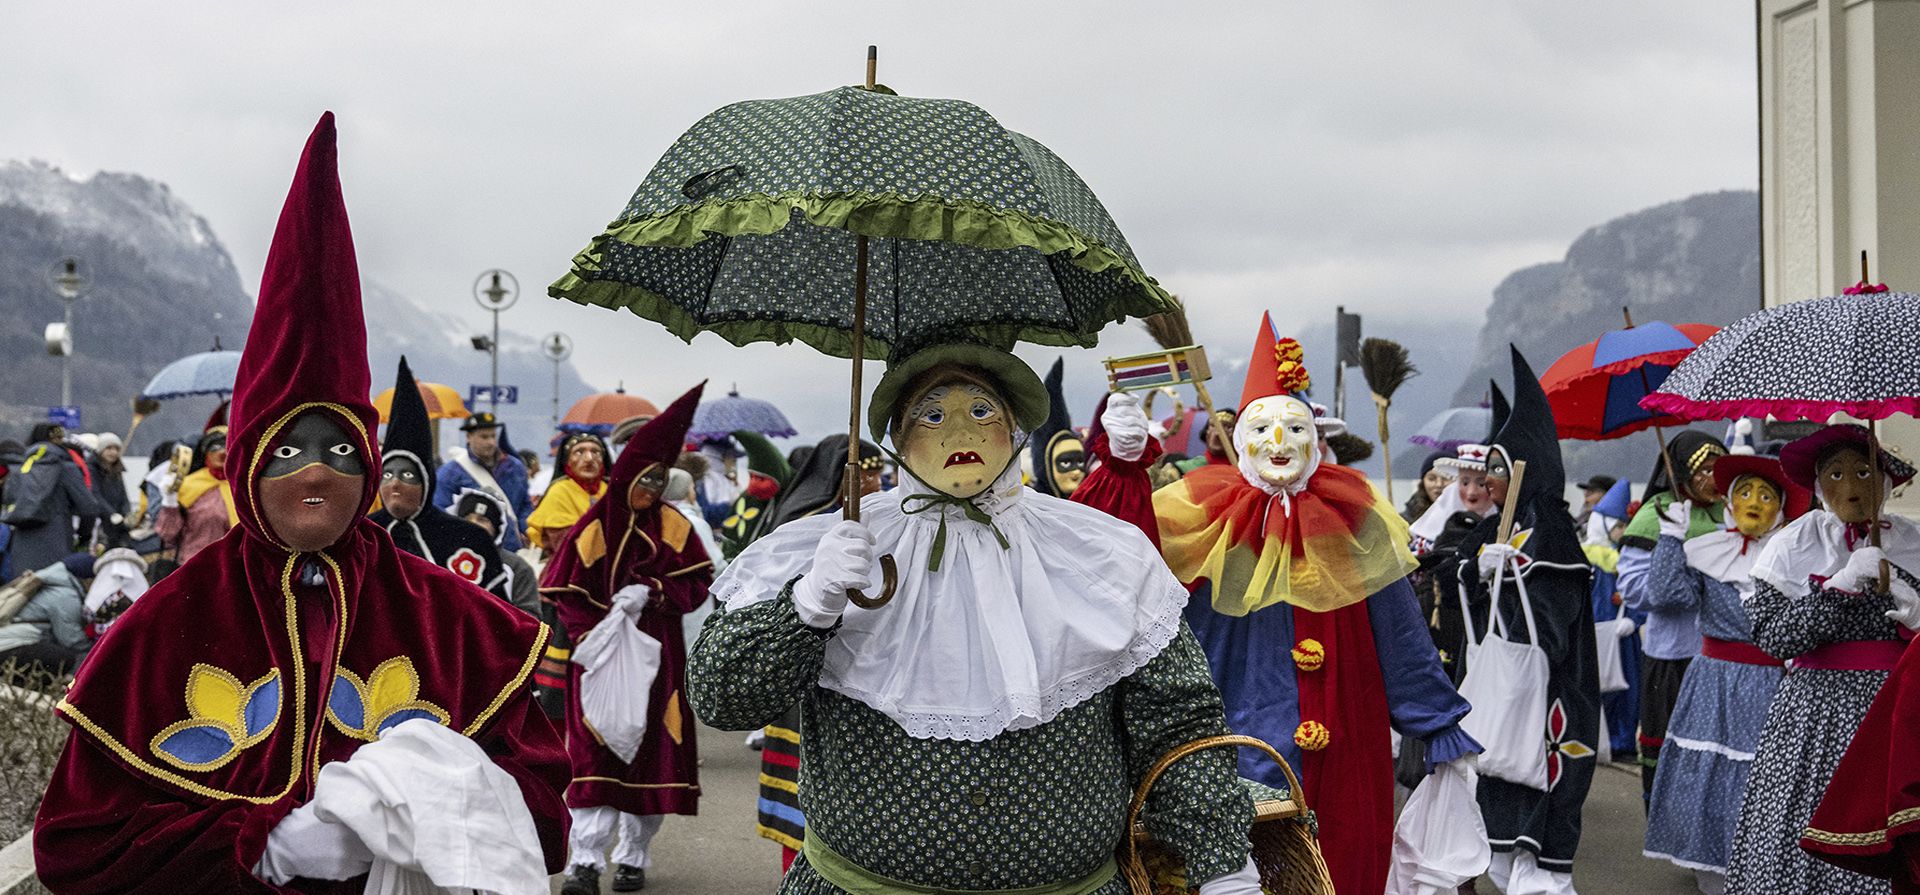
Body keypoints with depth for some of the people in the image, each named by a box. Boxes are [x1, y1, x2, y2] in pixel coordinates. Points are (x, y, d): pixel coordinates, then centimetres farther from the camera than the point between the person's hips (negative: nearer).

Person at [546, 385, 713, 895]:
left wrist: (649, 591, -16)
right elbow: (565, 592, -2)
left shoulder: (673, 524, 3)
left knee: (651, 751, 4)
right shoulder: (594, 527, -3)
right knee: (594, 751, -7)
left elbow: (697, 584, -1)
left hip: (655, 656, 2)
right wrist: (591, 633, -15)